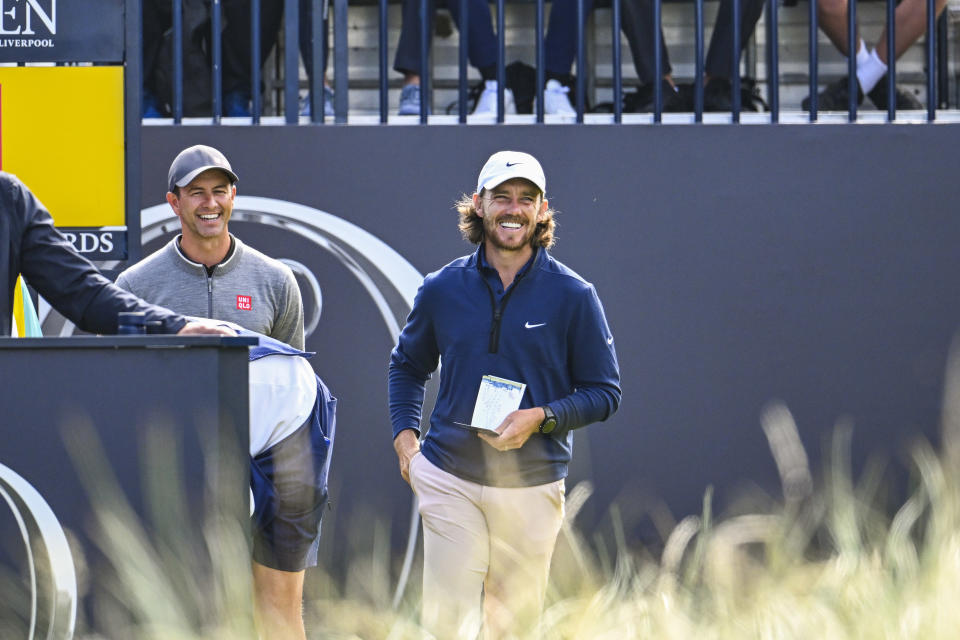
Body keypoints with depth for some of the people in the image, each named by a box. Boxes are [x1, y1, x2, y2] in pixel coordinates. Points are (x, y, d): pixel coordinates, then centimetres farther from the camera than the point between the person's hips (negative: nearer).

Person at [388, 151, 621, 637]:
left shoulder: (574, 297, -1)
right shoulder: (442, 289, 5)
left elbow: (604, 394, 3)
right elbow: (407, 365, 22)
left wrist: (540, 418, -14)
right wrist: (404, 438, 7)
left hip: (531, 486, -1)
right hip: (450, 481, 1)